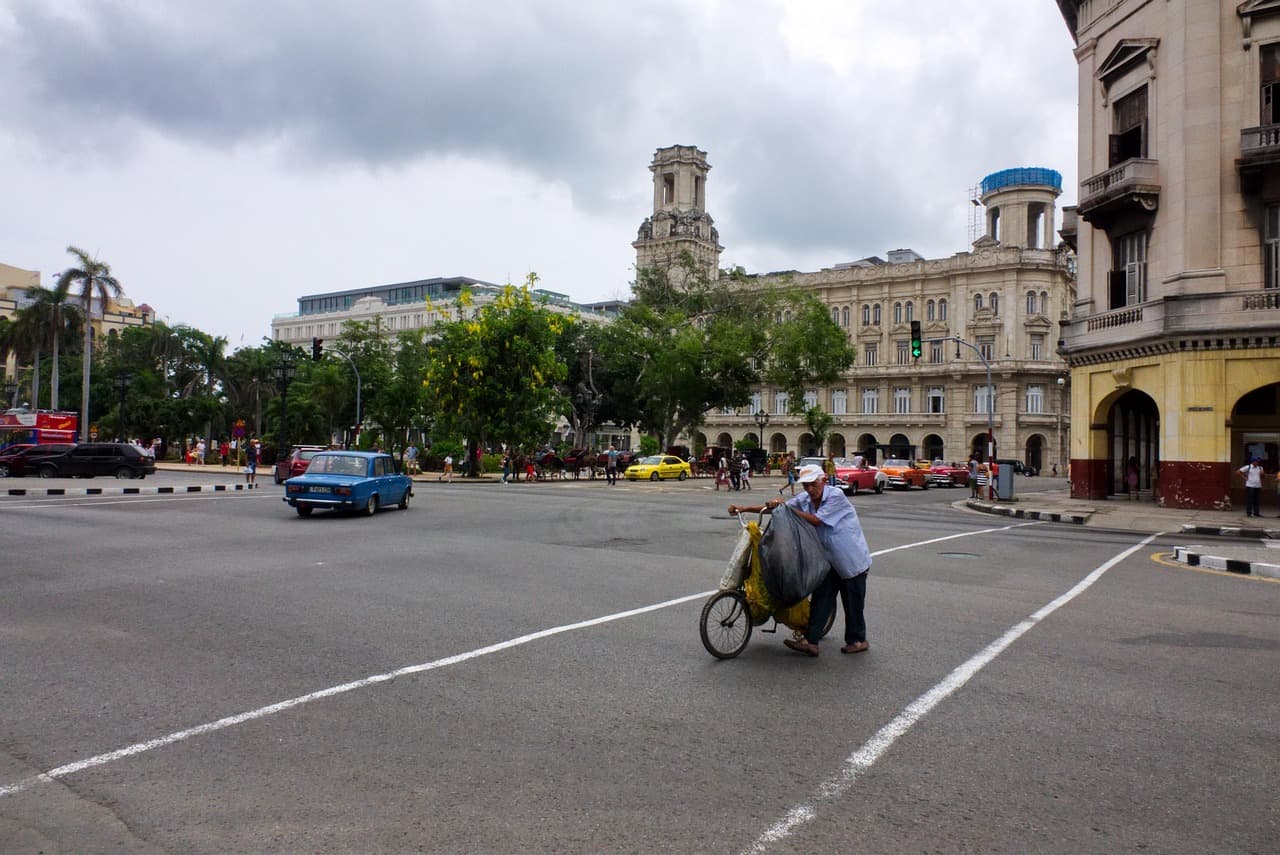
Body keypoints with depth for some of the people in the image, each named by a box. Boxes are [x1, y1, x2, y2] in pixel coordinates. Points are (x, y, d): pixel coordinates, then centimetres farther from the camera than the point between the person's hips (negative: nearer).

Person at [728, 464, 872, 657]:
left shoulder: (836, 496, -20)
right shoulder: (804, 499, 0)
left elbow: (816, 520, -24)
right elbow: (774, 507, 0)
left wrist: (787, 508, -21)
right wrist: (743, 509, -7)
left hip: (852, 560, -6)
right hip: (829, 559, 6)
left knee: (853, 603, 4)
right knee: (821, 598, -1)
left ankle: (857, 640, 20)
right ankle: (811, 641, -4)